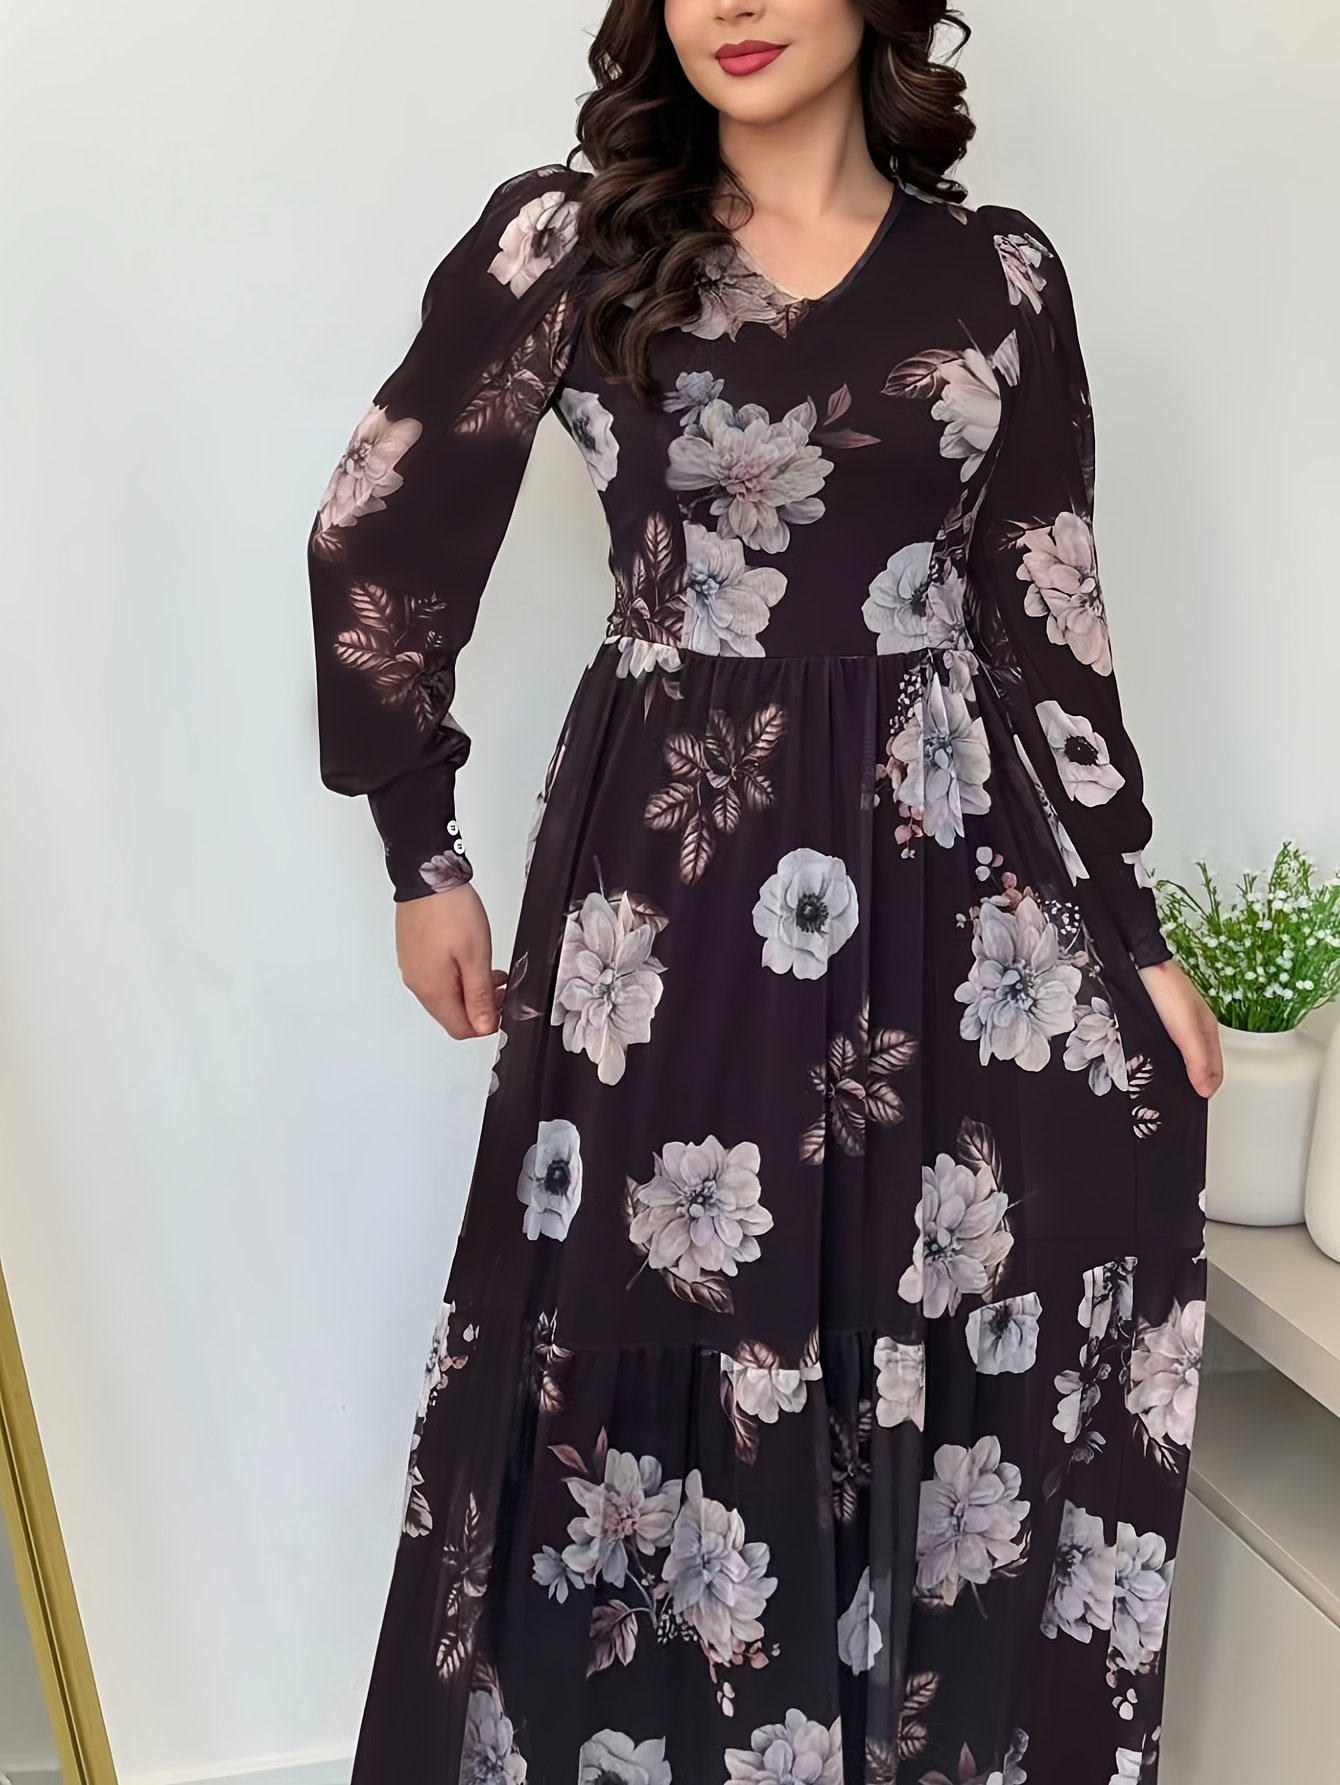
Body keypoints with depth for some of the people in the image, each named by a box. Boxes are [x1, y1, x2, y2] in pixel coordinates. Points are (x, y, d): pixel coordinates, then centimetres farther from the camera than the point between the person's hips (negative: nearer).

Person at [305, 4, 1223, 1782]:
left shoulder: (998, 273, 7)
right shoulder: (563, 237, 1)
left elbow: (1051, 619, 8)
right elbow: (377, 540, 5)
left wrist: (1133, 934, 6)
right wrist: (422, 853, 6)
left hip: (954, 858, 3)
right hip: (672, 867, -2)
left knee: (979, 1321, 6)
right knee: (674, 1325, 6)